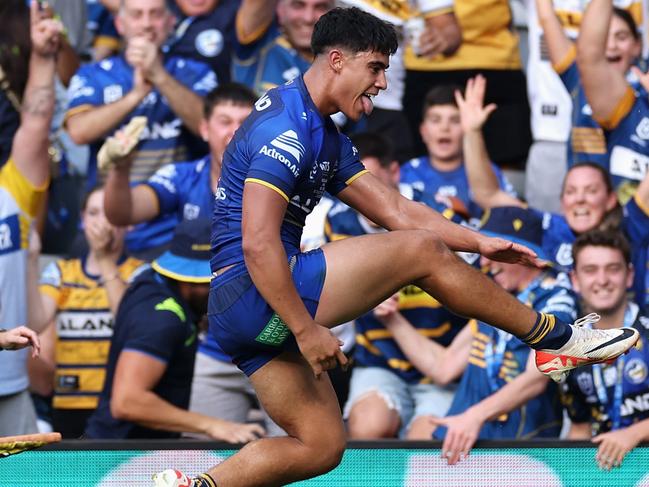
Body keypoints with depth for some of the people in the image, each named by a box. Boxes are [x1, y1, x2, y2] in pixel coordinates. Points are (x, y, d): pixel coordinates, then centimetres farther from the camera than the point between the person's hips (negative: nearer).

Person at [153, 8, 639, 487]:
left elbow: (396, 210, 20)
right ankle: (557, 339, 2)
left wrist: (479, 243, 12)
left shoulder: (328, 139, 19)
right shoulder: (287, 126, -15)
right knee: (420, 251, -8)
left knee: (321, 446, 10)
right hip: (255, 293, -11)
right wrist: (306, 330, -22)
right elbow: (258, 244, -22)